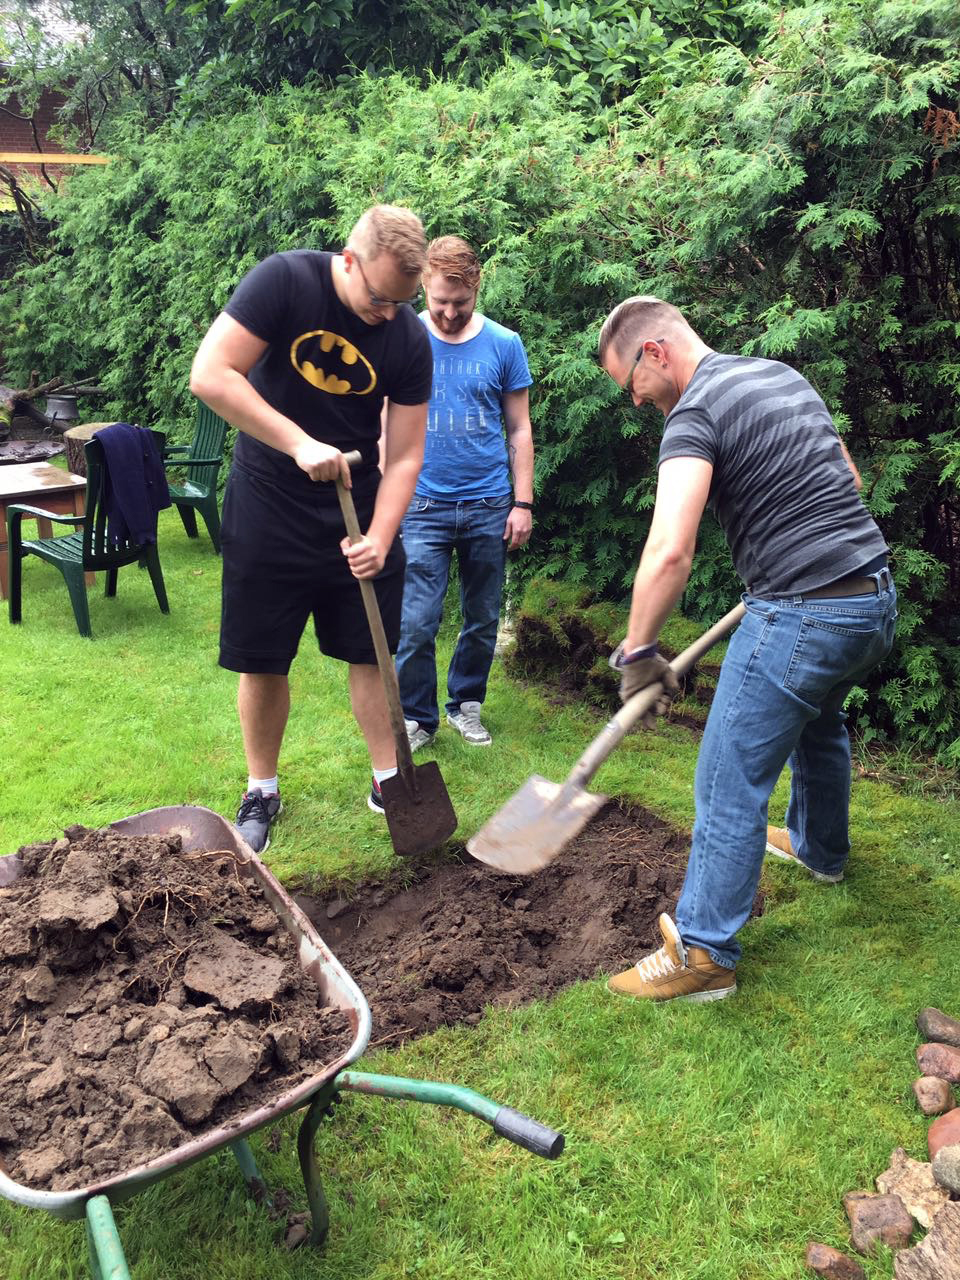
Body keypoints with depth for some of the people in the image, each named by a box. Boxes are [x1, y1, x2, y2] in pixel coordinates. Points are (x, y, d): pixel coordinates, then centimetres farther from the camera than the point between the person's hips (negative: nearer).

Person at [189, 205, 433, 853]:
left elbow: (405, 454, -6)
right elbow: (210, 374, -22)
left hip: (359, 508, 2)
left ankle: (388, 780, 25)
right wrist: (302, 445, -28)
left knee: (372, 653, 7)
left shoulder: (410, 340, -8)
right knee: (263, 660, 6)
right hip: (267, 510, -2)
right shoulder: (284, 281, -15)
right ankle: (262, 793, 24)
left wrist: (379, 539, -19)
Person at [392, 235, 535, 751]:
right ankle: (416, 718, 14)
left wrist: (523, 502, 1)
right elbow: (387, 423, 5)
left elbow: (519, 429, 6)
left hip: (490, 507, 2)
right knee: (416, 625, -4)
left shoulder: (504, 344, 2)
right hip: (423, 506, -1)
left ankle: (466, 704, 30)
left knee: (483, 621, 11)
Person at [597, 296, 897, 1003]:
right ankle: (820, 848, 55)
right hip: (876, 593, 10)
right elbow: (848, 481, 24)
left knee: (730, 783, -2)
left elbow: (670, 553, -26)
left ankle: (703, 954, 7)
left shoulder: (695, 413, -14)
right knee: (819, 722, 33)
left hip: (802, 617, -10)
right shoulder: (785, 375, 14)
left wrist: (637, 653, -15)